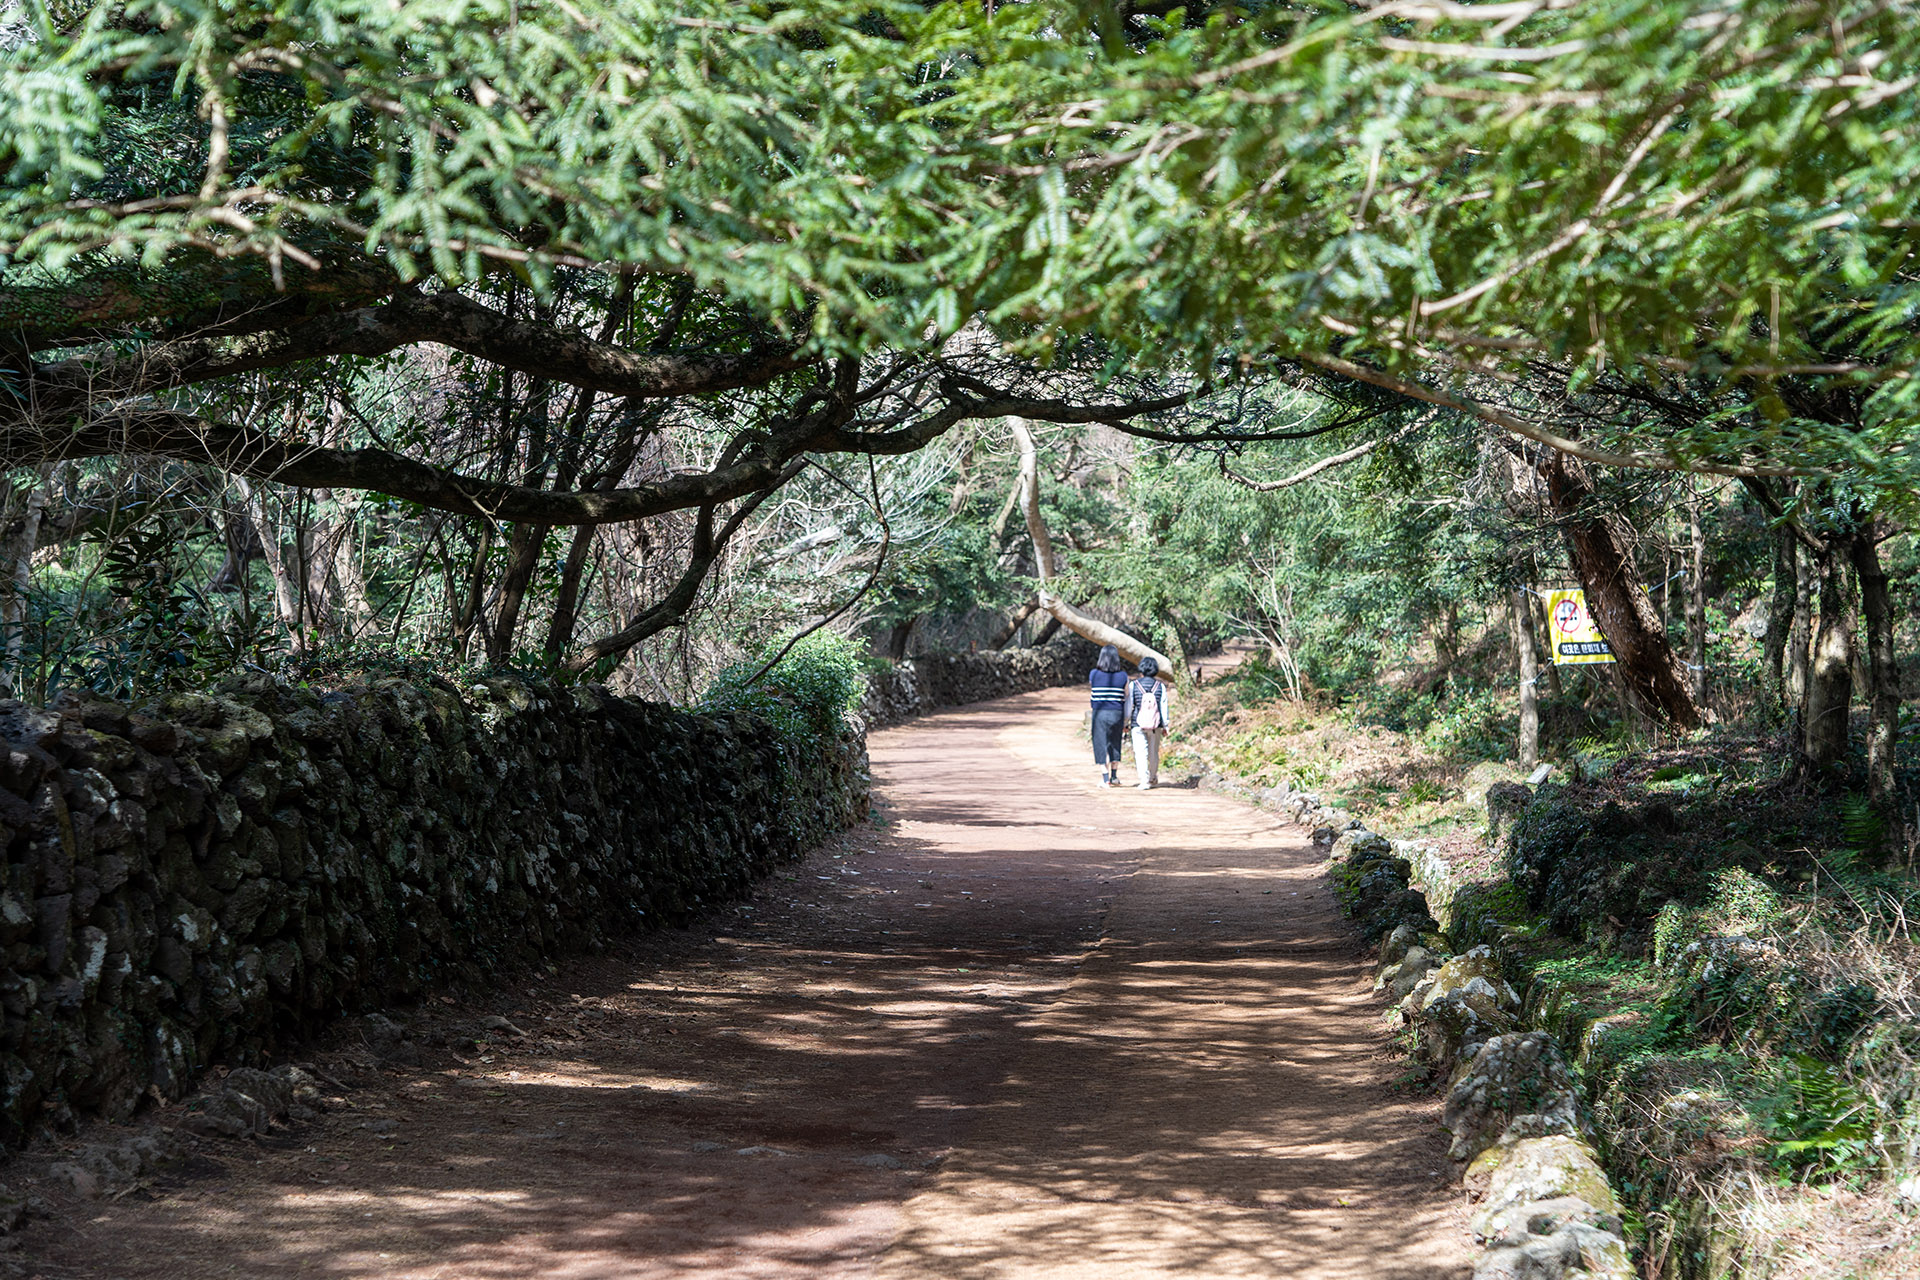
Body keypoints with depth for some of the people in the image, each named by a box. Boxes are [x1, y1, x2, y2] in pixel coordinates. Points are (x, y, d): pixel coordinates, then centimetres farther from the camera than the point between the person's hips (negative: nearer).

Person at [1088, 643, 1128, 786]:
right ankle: (1114, 777, 26)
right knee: (1114, 745, 19)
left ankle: (1105, 779, 3)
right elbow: (1126, 700, 0)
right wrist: (1125, 721, 7)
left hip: (1100, 714, -2)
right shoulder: (1123, 677, -5)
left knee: (1101, 745, 6)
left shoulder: (1094, 674, -7)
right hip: (1117, 714, 2)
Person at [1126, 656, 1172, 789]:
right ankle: (1153, 778, 32)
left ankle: (1144, 781, -15)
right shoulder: (1161, 686, -1)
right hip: (1156, 726, 2)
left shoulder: (1133, 685, -4)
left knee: (1141, 752, -3)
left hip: (1137, 724, -2)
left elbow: (1128, 706, 0)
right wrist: (1165, 726, 7)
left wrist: (1125, 723, 10)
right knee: (1154, 752, 17)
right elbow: (1164, 707, 0)